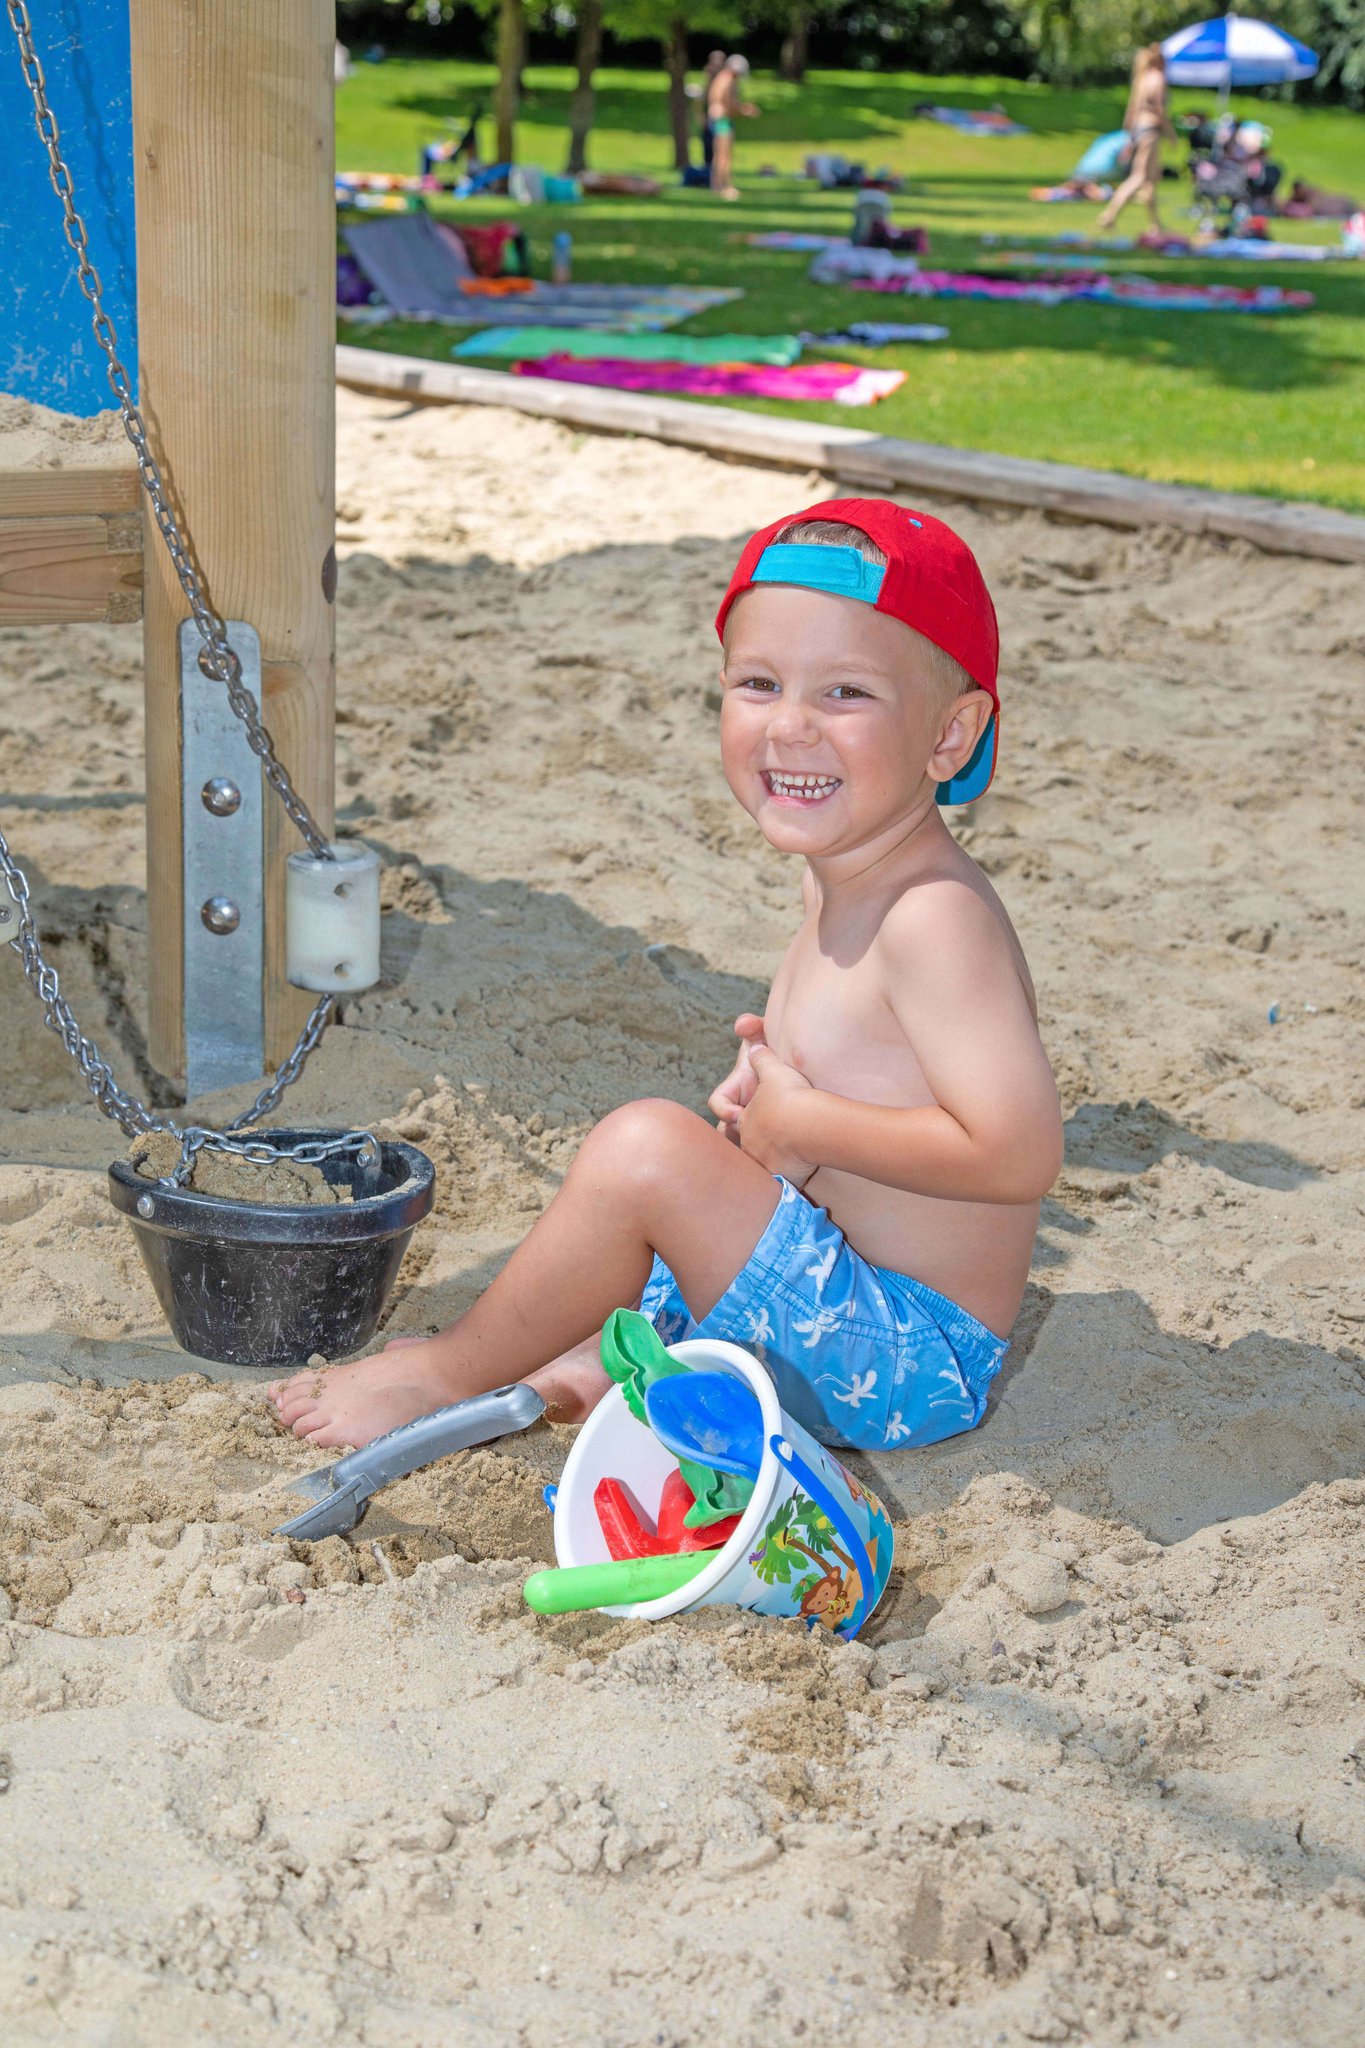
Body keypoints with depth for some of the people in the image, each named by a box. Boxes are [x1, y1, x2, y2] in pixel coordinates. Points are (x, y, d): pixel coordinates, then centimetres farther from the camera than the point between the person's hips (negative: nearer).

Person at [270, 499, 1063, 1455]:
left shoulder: (935, 915, -23)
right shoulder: (838, 878, 5)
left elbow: (1018, 1153, -31)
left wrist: (802, 1123, -21)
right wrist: (769, 1074, 0)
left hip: (915, 1361, -10)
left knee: (646, 1147, -24)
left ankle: (444, 1374, -5)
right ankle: (608, 1357, 5)